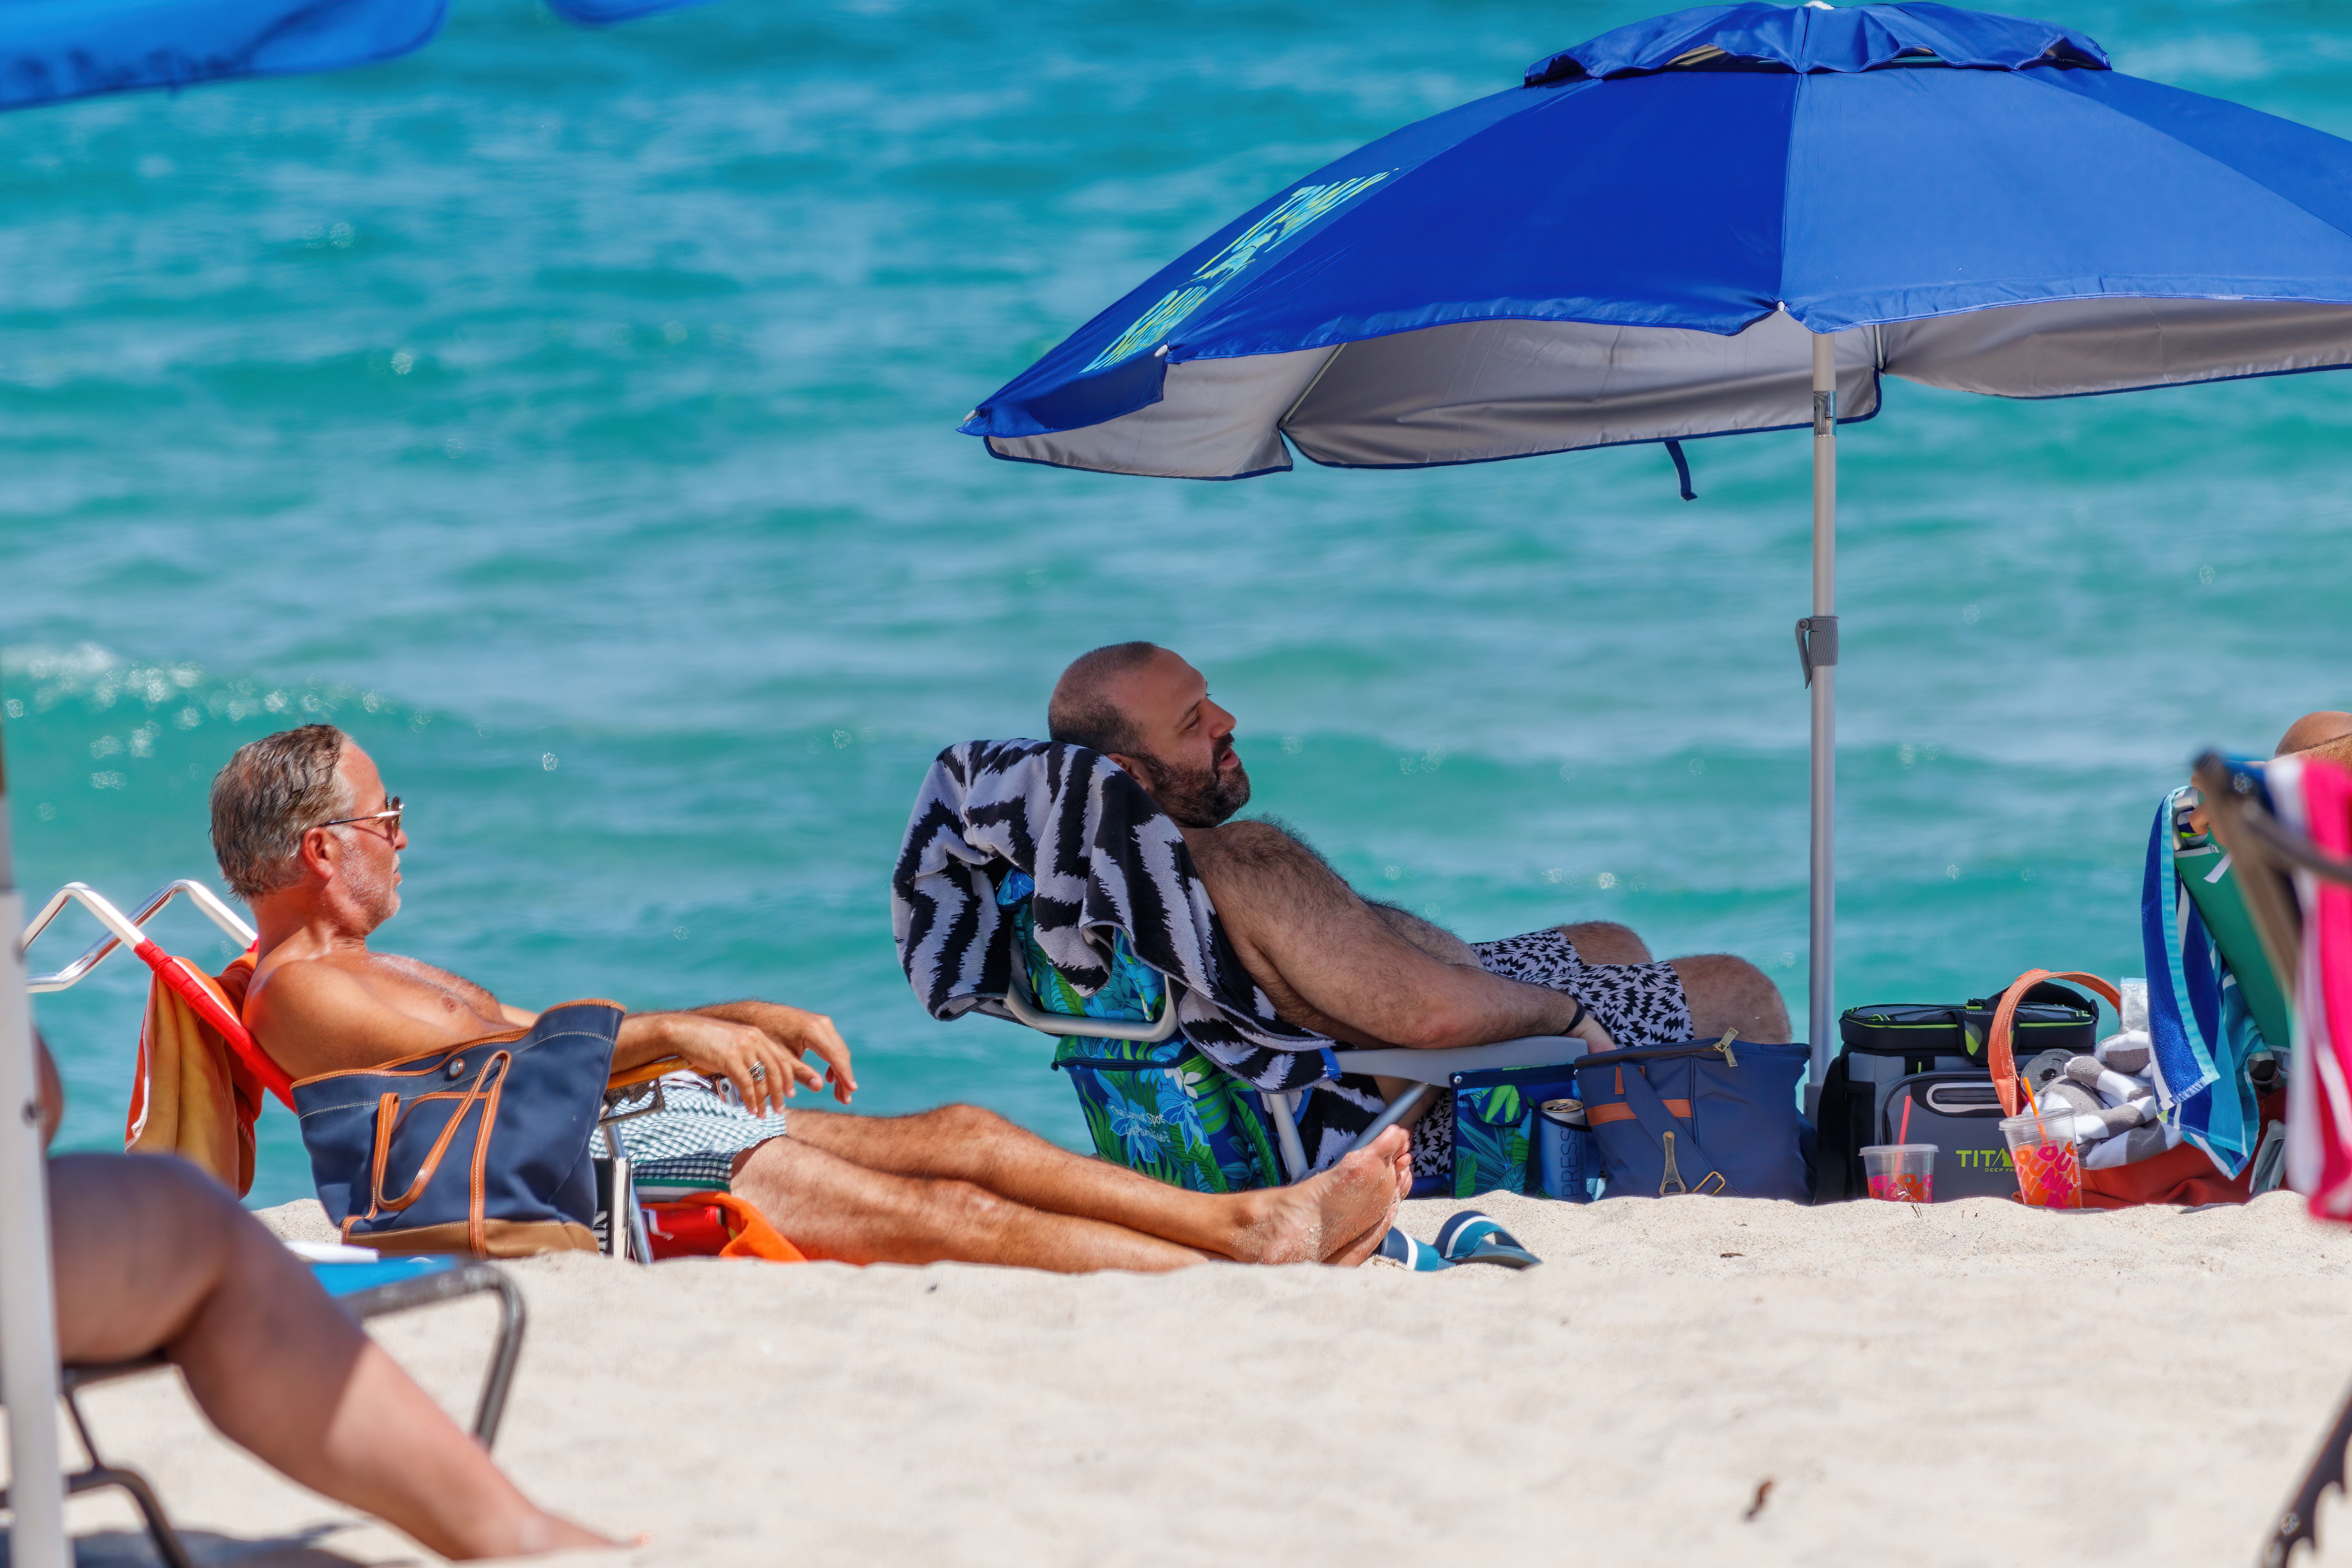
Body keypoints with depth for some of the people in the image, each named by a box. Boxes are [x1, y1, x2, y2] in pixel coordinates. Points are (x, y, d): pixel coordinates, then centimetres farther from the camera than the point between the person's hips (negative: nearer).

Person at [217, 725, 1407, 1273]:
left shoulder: (360, 976, 25)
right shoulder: (298, 993, -9)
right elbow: (496, 1053, -23)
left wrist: (744, 1020, 18)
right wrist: (673, 1033, -25)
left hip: (644, 1127, 11)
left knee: (955, 1138, 3)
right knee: (937, 1216, -14)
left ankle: (1246, 1219, 1)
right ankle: (1248, 1269, -13)